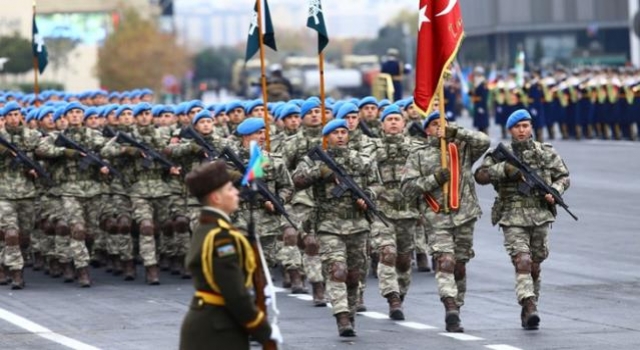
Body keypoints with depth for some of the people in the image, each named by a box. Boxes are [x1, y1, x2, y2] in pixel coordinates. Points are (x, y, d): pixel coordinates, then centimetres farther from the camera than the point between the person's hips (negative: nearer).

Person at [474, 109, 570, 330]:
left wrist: (555, 191, -7)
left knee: (534, 266, 10)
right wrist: (505, 168, -21)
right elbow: (480, 176, -9)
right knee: (522, 262, -17)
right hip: (513, 218, -2)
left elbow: (563, 176, 13)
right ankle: (530, 308, -27)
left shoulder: (546, 153, 6)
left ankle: (528, 308, 24)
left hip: (540, 216, 2)